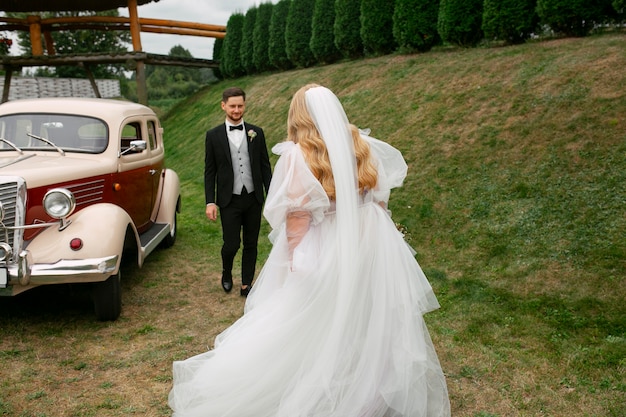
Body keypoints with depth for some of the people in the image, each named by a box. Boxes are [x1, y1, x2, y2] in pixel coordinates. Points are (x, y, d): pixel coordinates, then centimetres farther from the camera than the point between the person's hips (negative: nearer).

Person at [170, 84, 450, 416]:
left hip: (324, 261, -5)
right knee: (371, 330, 19)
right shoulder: (364, 148, 2)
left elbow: (297, 220, -14)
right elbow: (380, 204, 8)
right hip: (372, 253, 6)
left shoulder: (297, 156, -13)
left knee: (320, 335, 9)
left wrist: (296, 268, -5)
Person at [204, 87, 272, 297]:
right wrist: (210, 202, -6)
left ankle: (246, 284, 24)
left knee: (251, 244, 9)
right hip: (229, 200, -2)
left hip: (254, 199, 2)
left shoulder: (256, 133, 3)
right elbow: (209, 171, 0)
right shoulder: (214, 135, -1)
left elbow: (265, 166, 6)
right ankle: (226, 273, 30)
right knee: (231, 244, -2)